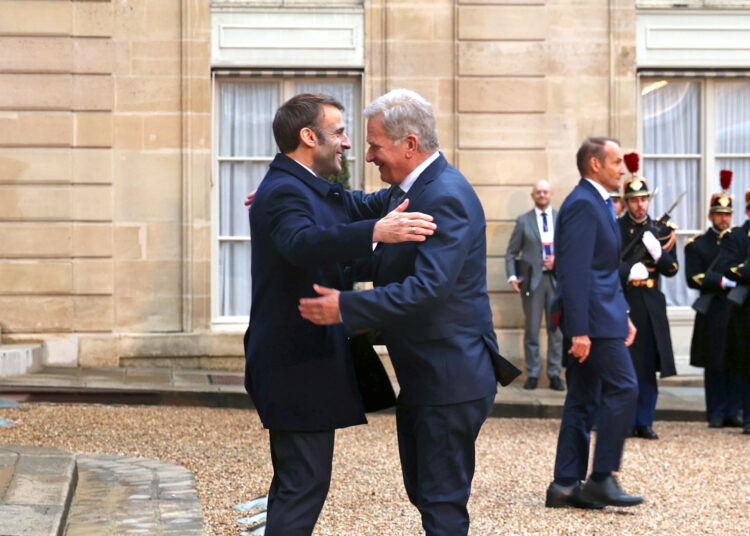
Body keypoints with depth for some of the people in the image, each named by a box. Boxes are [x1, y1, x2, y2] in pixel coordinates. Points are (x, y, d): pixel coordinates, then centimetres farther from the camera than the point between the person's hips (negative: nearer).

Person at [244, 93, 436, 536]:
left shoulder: (307, 188, 14)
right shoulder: (285, 192, -19)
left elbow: (362, 204, 26)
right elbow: (302, 243, -40)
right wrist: (376, 232, -54)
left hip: (298, 358, 11)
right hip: (299, 365, -11)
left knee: (295, 482, 18)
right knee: (304, 486, -9)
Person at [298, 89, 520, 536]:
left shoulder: (447, 197, -21)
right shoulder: (406, 191, 10)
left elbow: (427, 288, -29)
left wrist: (347, 308, -29)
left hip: (450, 379, -10)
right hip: (421, 376, 10)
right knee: (423, 491, 18)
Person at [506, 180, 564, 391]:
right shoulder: (523, 221, 8)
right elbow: (511, 252, 6)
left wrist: (559, 259, -8)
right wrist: (512, 276, -6)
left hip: (557, 278, 1)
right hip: (532, 279, -1)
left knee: (556, 328, 1)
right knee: (531, 329, 1)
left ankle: (554, 374, 7)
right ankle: (532, 374, 8)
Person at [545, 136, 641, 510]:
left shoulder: (599, 203, 18)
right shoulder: (583, 204, -14)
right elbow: (575, 272, -20)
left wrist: (623, 315, 19)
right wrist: (579, 331, -23)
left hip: (603, 315, 10)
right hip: (593, 318, -10)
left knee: (583, 401, 9)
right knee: (623, 389, -9)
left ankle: (566, 485, 12)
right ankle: (601, 479, -5)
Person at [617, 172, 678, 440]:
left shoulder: (661, 231, 11)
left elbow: (672, 269, 6)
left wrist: (658, 252, -13)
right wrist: (628, 272, -19)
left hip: (651, 304, 3)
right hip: (621, 302, -3)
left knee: (648, 367, 4)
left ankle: (643, 422, 12)